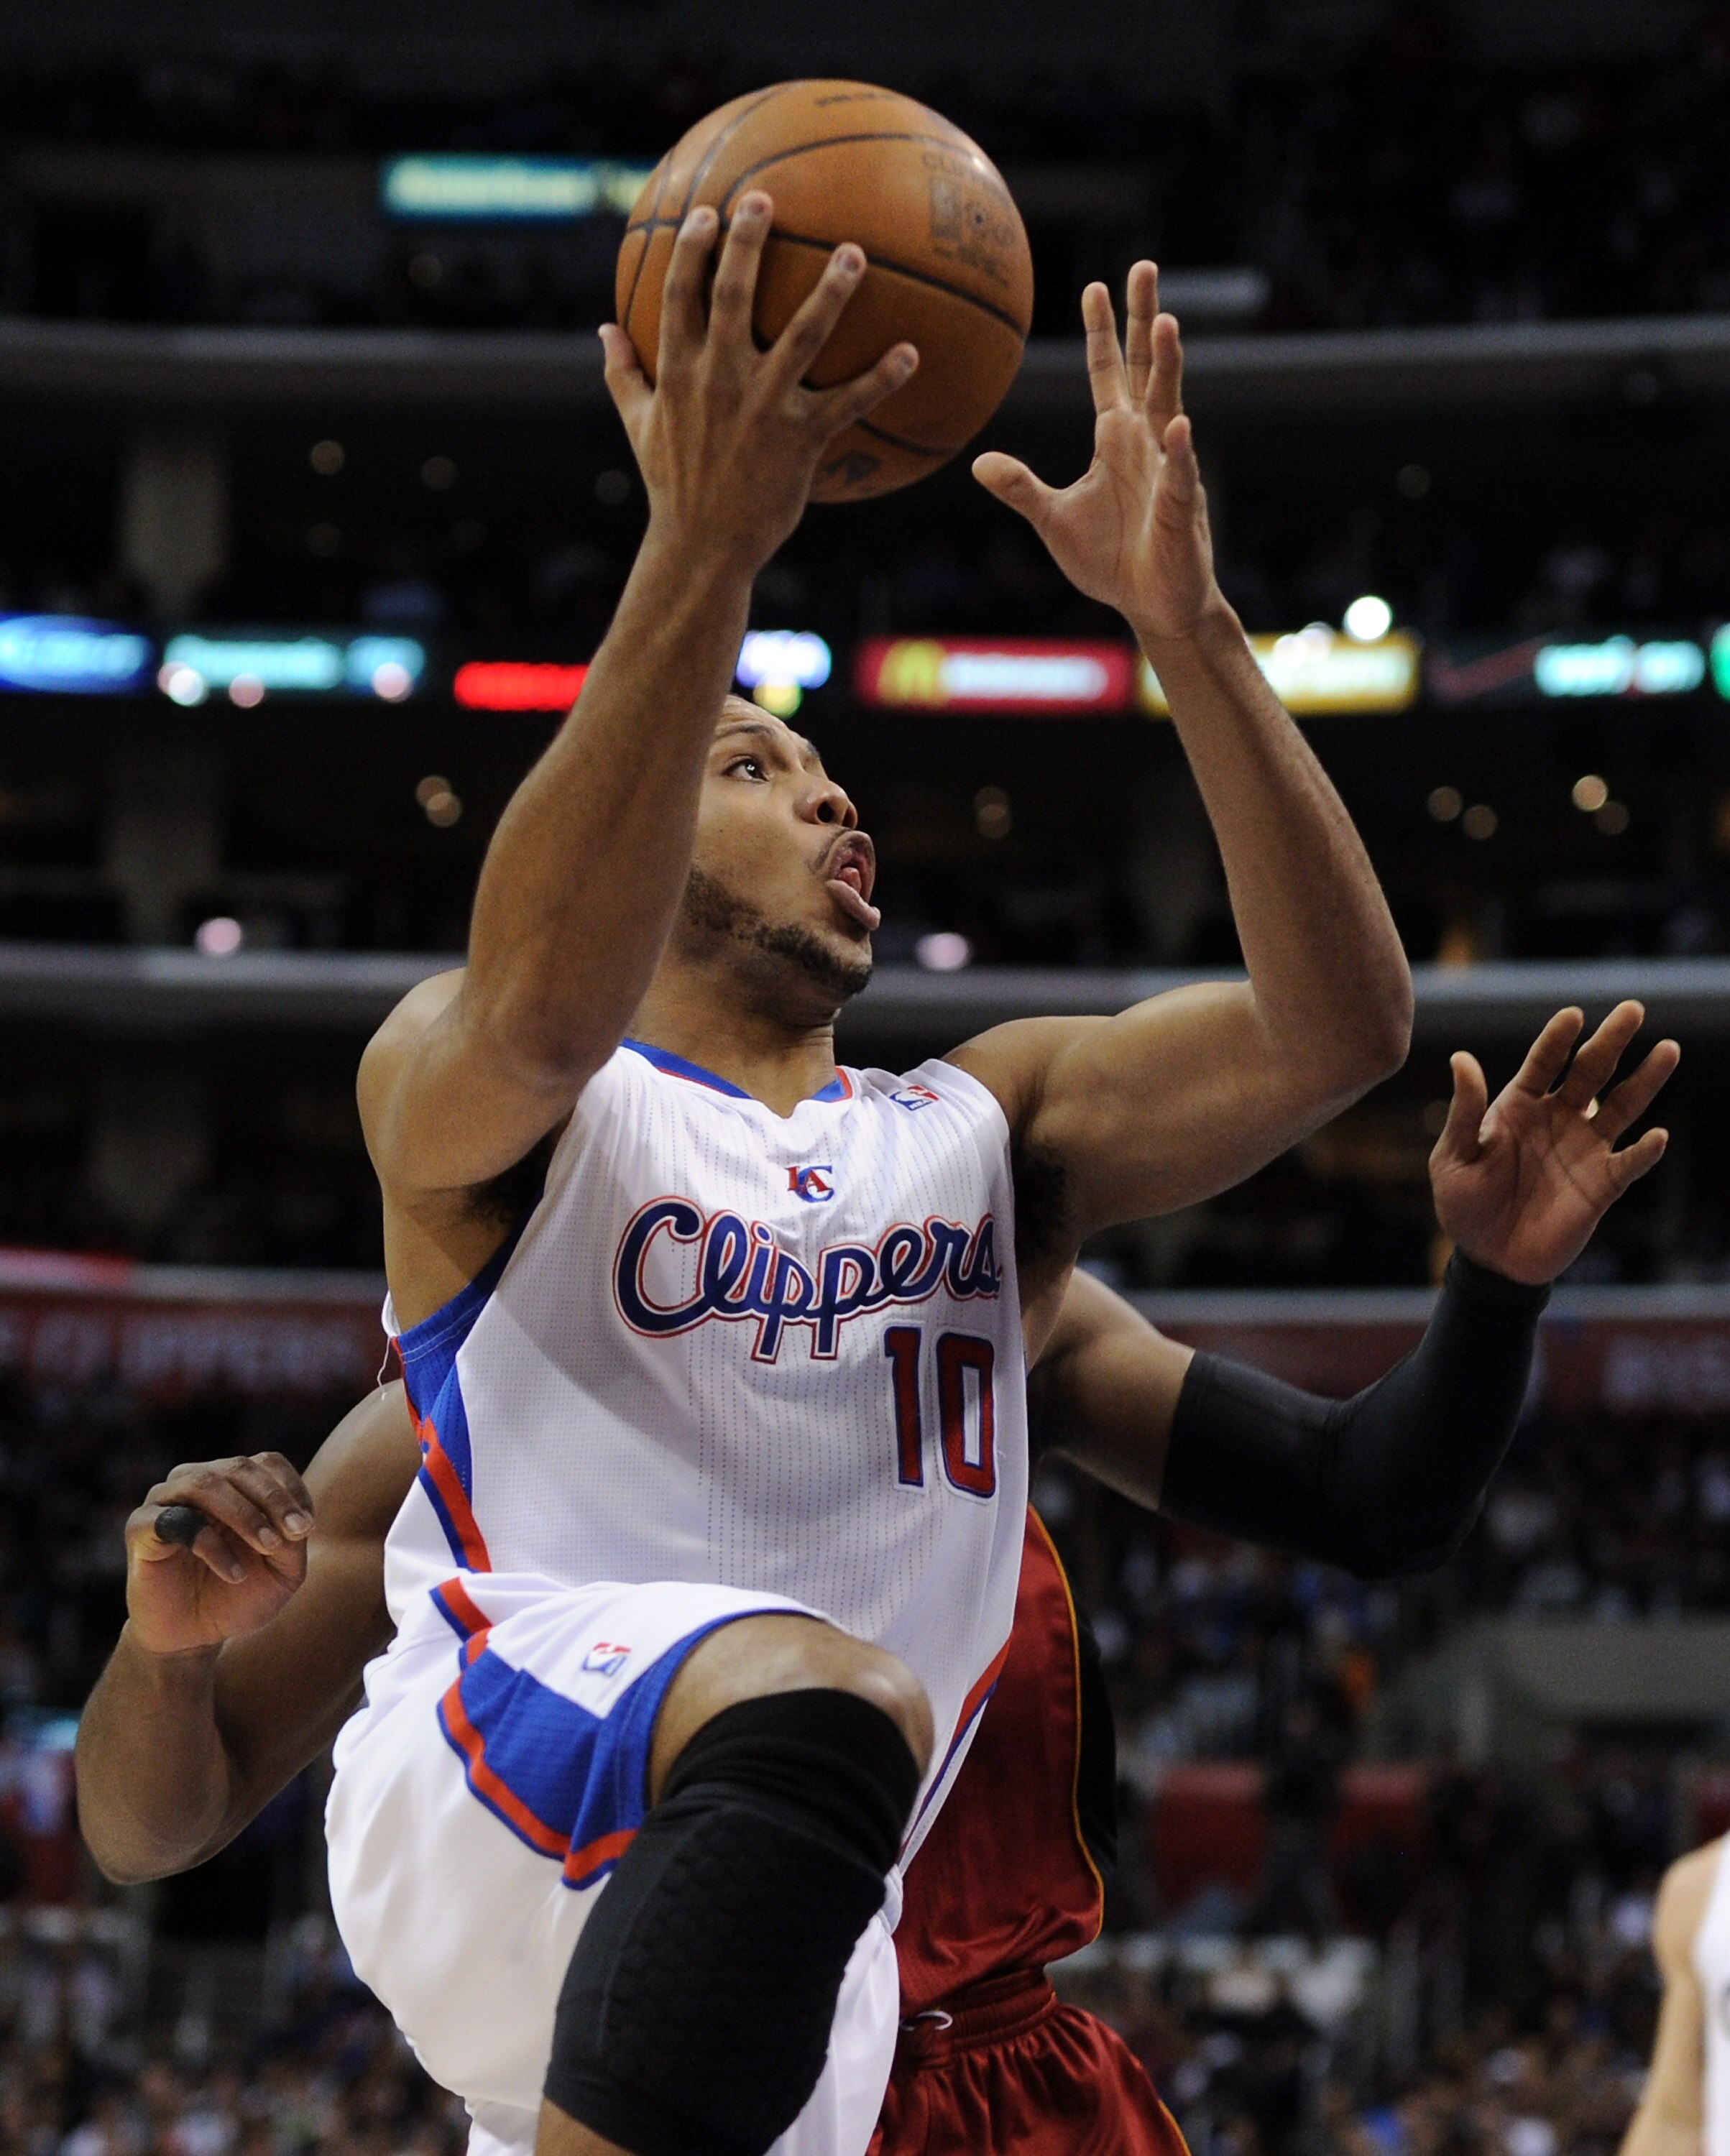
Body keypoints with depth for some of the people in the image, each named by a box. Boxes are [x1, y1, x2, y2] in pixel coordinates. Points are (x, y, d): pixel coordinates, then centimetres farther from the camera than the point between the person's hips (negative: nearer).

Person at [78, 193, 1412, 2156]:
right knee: (826, 1694, -36)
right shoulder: (450, 1095, 9)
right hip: (482, 1796, -6)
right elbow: (538, 1004, -18)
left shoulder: (993, 1126, 21)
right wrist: (703, 547, -25)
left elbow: (1337, 1024, 5)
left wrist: (1181, 621, -7)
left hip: (786, 1950, 6)